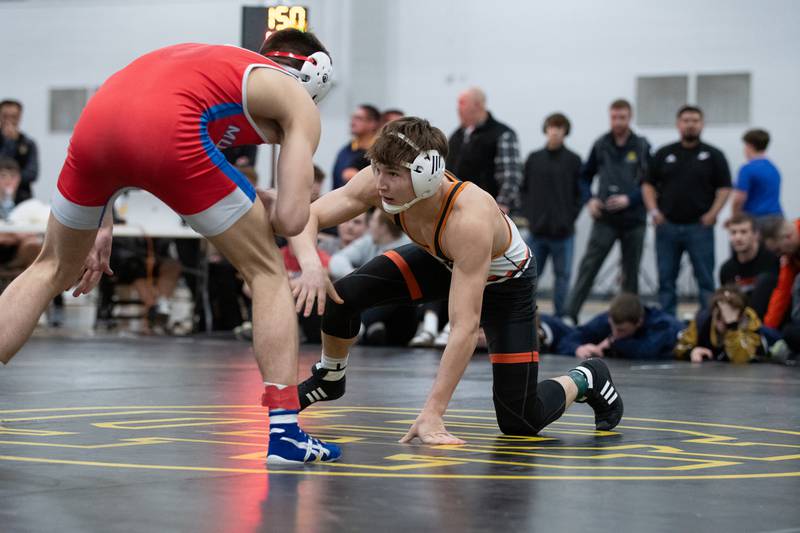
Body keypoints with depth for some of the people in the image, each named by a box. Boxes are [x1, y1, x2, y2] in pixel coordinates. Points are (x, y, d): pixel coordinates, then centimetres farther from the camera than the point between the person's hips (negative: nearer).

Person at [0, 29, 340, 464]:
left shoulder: (213, 61, 39)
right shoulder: (299, 101, 21)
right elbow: (290, 219, 9)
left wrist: (100, 226, 38)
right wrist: (261, 201, 31)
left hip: (96, 117, 5)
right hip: (170, 133, -5)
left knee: (52, 270, 26)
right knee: (267, 273, 15)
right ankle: (284, 432, 8)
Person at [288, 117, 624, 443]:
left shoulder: (470, 218, -44)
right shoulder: (380, 183, -30)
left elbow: (465, 327, -45)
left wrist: (432, 414, -47)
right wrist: (310, 264, -49)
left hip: (503, 283, -5)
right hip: (440, 262, 5)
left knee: (520, 422, -9)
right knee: (345, 294, -20)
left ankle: (585, 380, 24)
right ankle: (329, 378, 13)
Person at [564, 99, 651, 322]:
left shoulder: (642, 147, 0)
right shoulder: (600, 145, 6)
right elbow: (585, 176, 16)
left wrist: (629, 199, -15)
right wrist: (589, 200, 0)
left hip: (633, 220, 0)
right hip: (604, 219, 1)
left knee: (631, 272, 9)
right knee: (588, 266, -9)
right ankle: (569, 314, -12)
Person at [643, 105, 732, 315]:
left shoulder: (713, 155, 4)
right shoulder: (664, 154, 10)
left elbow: (724, 188, 1)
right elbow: (648, 185, 11)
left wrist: (712, 214, -10)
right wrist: (653, 211, -2)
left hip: (699, 227, -2)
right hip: (667, 226, 2)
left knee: (705, 279, -2)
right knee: (666, 280, 5)